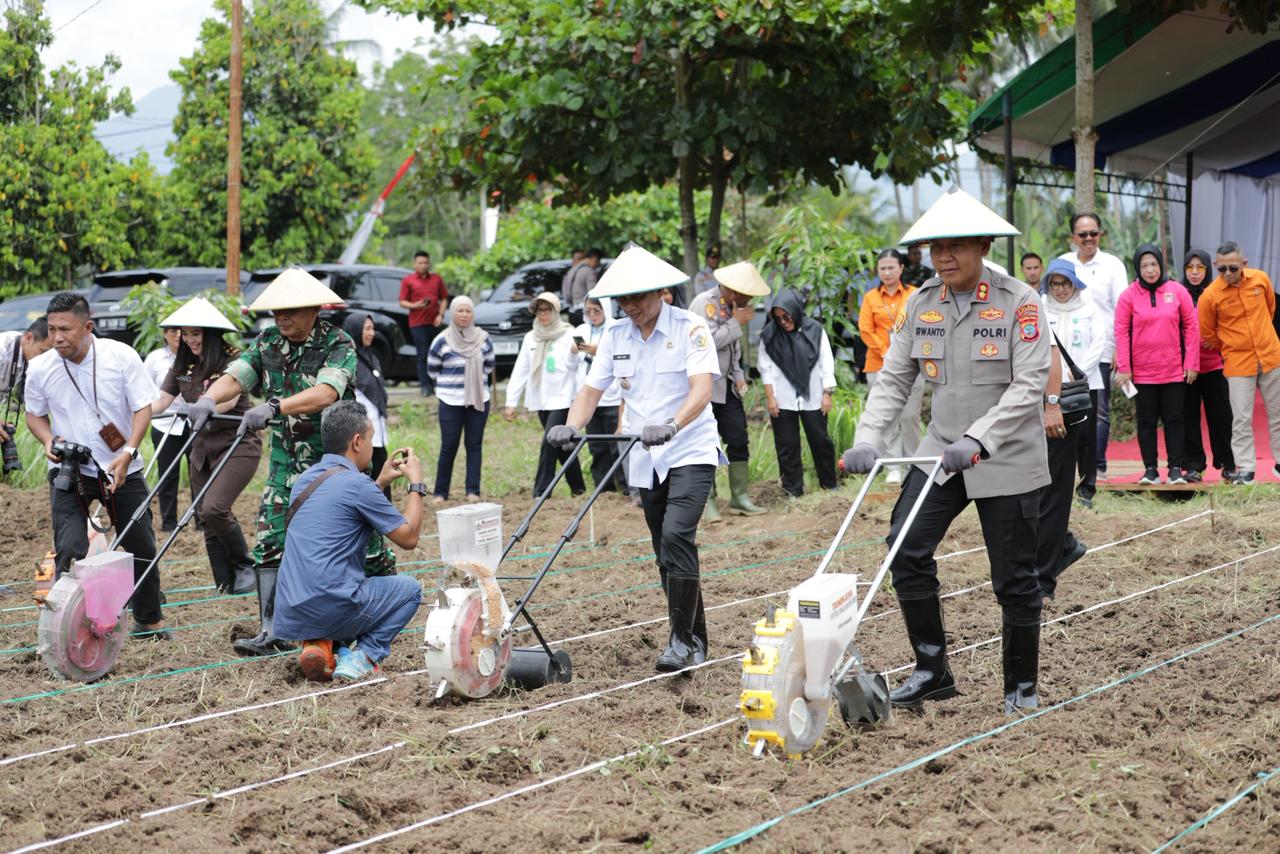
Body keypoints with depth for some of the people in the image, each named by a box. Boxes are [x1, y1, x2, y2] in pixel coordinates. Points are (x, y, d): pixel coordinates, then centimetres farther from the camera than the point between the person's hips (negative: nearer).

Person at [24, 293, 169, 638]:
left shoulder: (121, 356, -13)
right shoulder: (40, 368, -8)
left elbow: (143, 408, -9)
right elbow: (35, 415, 9)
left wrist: (128, 454, -22)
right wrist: (49, 440, -12)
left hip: (121, 468, 0)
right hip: (69, 470, 0)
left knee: (142, 547, 9)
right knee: (69, 551, -15)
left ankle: (148, 620, 28)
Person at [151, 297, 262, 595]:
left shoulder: (233, 360, -9)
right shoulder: (183, 366, 9)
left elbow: (229, 400, -24)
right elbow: (161, 402, 2)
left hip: (238, 444, -7)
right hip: (203, 446, 7)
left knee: (214, 508, -22)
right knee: (206, 517, 4)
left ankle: (246, 566, -1)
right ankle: (227, 585, 11)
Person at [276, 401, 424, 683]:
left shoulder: (306, 479, 13)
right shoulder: (358, 485, -11)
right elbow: (408, 538, -1)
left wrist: (381, 482, 28)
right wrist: (416, 485, 10)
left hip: (289, 616, 7)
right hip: (331, 611, -7)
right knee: (409, 589, 16)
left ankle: (316, 645, 8)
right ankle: (362, 656, -2)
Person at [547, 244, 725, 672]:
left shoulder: (690, 328, -10)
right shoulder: (615, 335, 6)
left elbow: (701, 389, -22)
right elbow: (592, 390, 2)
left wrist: (672, 424, -40)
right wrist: (572, 427, -19)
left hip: (690, 453, -6)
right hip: (645, 460, 6)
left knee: (676, 537, -22)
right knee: (667, 554, 9)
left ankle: (681, 639, -16)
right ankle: (695, 640, 21)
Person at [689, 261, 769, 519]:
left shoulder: (733, 307, 11)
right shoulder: (704, 303, -14)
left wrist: (739, 376, 10)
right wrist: (736, 322, -17)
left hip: (726, 387, 8)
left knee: (739, 440, 5)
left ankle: (739, 497, 14)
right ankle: (708, 501, 4)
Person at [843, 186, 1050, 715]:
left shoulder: (1018, 302, -12)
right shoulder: (920, 305, 3)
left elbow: (1030, 385, -18)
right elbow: (894, 379, 3)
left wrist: (977, 441, -28)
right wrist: (867, 442, -11)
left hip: (1007, 459, -4)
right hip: (942, 452, 4)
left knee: (1015, 578, 3)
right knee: (907, 549, -11)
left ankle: (1022, 685, 21)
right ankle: (932, 671, 3)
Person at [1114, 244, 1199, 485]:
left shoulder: (1178, 292, 0)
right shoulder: (1129, 296, -2)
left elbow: (1191, 328, 2)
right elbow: (1121, 332, -3)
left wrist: (1191, 363, -1)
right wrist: (1124, 368, -7)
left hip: (1174, 370, 0)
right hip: (1141, 372, 0)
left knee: (1173, 419, 4)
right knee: (1146, 421, 5)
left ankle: (1176, 468, 10)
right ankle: (1150, 469, 11)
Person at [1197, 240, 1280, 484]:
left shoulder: (1260, 279, -5)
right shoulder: (1210, 296, -15)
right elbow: (1207, 334, -1)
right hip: (1238, 364, -3)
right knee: (1242, 419, -3)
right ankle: (1245, 469, 3)